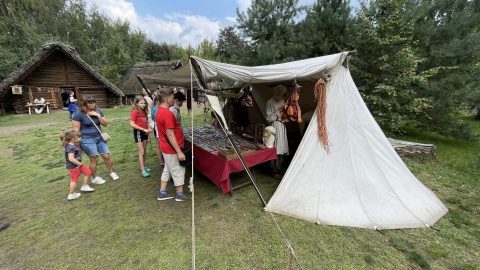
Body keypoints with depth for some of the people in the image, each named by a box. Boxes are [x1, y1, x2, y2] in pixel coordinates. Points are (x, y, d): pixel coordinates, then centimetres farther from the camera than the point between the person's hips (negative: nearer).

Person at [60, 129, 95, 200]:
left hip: (78, 165, 9)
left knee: (87, 172, 16)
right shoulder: (71, 148, -28)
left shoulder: (73, 145, 0)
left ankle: (85, 186, 28)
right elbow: (71, 159, -34)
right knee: (74, 180, 5)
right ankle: (71, 195, 20)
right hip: (73, 166, -9)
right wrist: (79, 164, -22)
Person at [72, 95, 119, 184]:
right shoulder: (79, 114, -11)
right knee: (94, 159, 3)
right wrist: (78, 143, -10)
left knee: (107, 156, 7)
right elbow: (76, 130, -10)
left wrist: (98, 115, -13)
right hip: (87, 140, -5)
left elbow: (105, 124, 1)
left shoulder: (98, 111, 4)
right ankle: (94, 178, 22)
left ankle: (112, 172, 27)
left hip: (99, 138, 5)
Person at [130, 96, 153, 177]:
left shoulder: (144, 111, 8)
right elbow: (132, 124, -20)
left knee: (144, 151, 14)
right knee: (141, 151, -5)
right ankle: (143, 171, 0)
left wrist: (149, 128, -4)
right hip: (138, 132, -7)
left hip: (144, 132, 7)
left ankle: (143, 167, 27)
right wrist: (143, 129, -24)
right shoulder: (134, 112, -14)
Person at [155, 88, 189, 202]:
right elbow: (170, 135, -25)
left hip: (166, 148, 10)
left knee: (167, 170, 19)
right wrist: (179, 151, -22)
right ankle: (179, 194, 21)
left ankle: (162, 193, 29)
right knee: (178, 171, 5)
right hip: (172, 149, -10)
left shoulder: (159, 111, 9)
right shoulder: (168, 113, -23)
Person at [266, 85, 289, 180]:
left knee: (282, 149, 11)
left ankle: (279, 169, 26)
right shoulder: (270, 103, -12)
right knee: (275, 150, -4)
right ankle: (275, 172, 10)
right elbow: (268, 119, -15)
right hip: (275, 127, -7)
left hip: (282, 127, 7)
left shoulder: (283, 101, 10)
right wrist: (278, 111, -18)